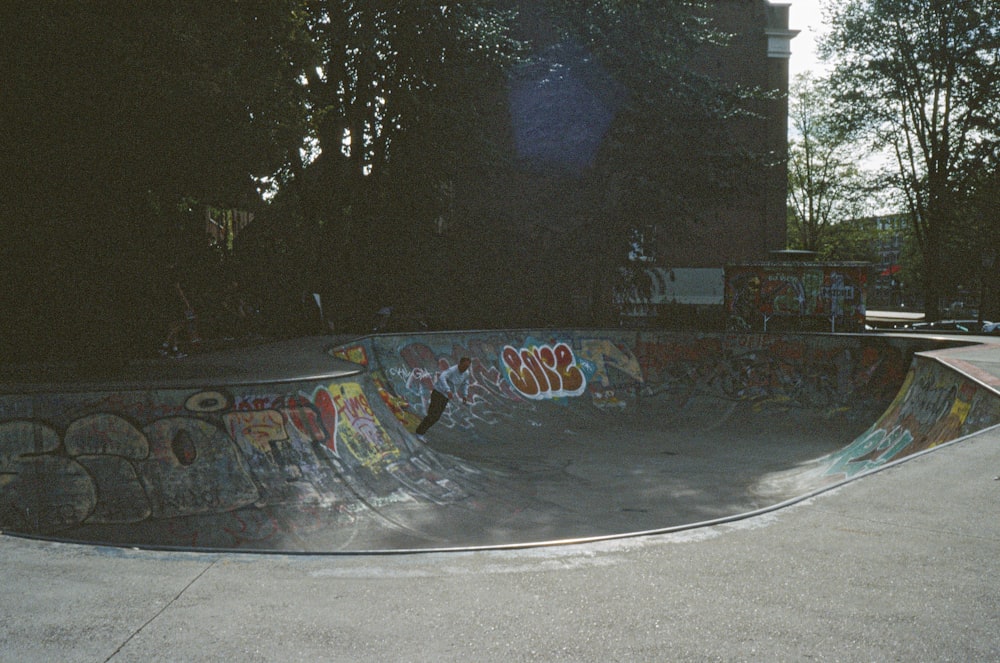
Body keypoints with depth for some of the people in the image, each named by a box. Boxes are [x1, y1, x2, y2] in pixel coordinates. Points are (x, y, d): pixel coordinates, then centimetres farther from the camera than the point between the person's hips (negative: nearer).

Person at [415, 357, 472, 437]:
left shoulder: (466, 373, -1)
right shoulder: (452, 370, -25)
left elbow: (464, 384, 18)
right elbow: (441, 378, -42)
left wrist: (464, 395, 3)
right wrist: (448, 390, -53)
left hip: (445, 397, 8)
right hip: (438, 393, -8)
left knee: (436, 417, 10)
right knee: (434, 415, -15)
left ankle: (421, 431, 24)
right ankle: (419, 433, -5)